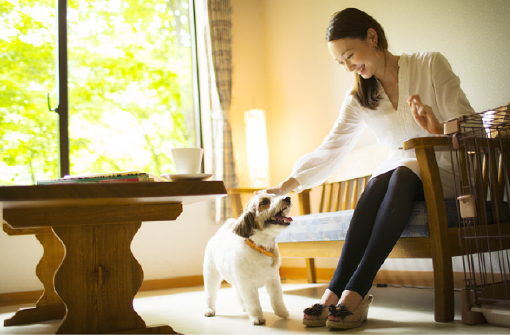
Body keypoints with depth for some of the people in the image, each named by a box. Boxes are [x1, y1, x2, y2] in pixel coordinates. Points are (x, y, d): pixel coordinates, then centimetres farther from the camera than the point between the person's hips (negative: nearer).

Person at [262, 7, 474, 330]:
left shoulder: (431, 64, -1)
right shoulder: (358, 100, 8)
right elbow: (330, 151, 4)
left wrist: (439, 129, -27)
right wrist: (286, 186, -6)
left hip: (443, 173, -2)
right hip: (399, 169, 3)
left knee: (400, 176, -35)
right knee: (380, 182, -33)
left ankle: (354, 292, -39)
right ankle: (335, 292, -39)